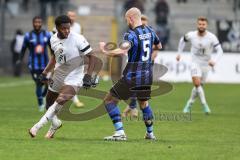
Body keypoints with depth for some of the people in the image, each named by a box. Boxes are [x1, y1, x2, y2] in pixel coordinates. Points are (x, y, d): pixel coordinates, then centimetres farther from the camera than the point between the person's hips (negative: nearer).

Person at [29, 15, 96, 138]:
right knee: (49, 103, 15)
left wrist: (88, 76, -20)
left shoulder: (78, 39, -19)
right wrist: (45, 72, 11)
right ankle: (55, 124, 46)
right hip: (58, 75, 6)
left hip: (74, 77, -6)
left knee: (61, 99, -30)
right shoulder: (53, 39, -1)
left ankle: (39, 125, -28)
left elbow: (91, 56, -13)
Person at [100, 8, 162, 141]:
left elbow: (123, 50, -35)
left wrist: (105, 51, -31)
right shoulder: (150, 31, 6)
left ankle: (120, 133, -7)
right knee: (144, 102, 29)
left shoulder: (131, 35, -16)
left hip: (131, 77, -7)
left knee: (109, 101, 2)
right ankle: (150, 133, 35)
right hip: (147, 75, 7)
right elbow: (159, 46, 26)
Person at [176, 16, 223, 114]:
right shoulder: (191, 35, -11)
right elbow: (183, 40, 12)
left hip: (206, 64, 1)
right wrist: (179, 53, 13)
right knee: (197, 83, -21)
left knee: (198, 86, 9)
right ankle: (204, 105, -13)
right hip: (195, 63, -1)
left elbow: (219, 50, -17)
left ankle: (189, 104, 31)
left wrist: (214, 60, -34)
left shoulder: (212, 37, -17)